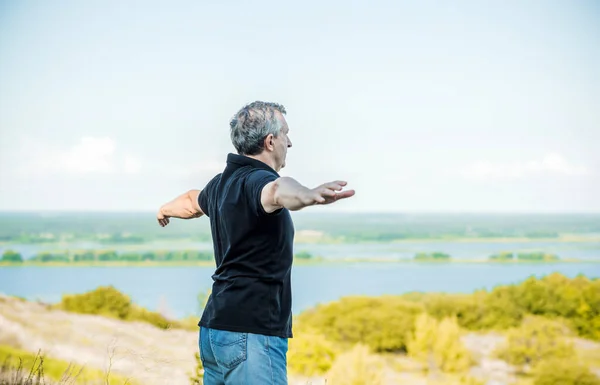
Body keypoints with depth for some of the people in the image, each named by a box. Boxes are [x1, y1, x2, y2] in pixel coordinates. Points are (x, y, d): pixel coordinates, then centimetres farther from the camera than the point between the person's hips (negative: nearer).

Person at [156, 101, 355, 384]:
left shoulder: (222, 183, 13)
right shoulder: (257, 180, -15)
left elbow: (193, 201, 37)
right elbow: (277, 190, -41)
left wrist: (167, 209, 60)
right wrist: (309, 195, -64)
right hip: (250, 333, -10)